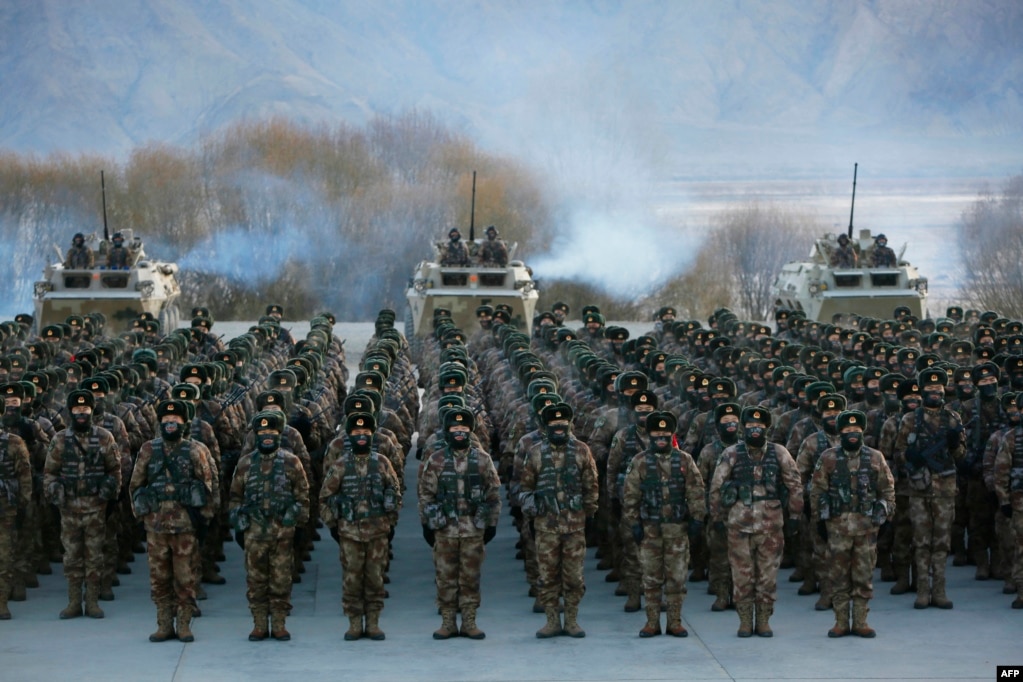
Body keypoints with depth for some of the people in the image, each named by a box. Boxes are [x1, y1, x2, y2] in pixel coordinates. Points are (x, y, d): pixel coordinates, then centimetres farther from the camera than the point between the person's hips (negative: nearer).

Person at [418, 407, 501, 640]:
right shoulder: (435, 461, 2)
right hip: (444, 529, 0)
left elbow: (493, 493, 6)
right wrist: (426, 524, 1)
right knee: (446, 577, 3)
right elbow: (426, 494, 5)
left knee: (470, 577, 4)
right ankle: (448, 623, 10)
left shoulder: (483, 460, 3)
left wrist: (492, 523, 3)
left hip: (474, 529, 0)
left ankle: (469, 622, 11)